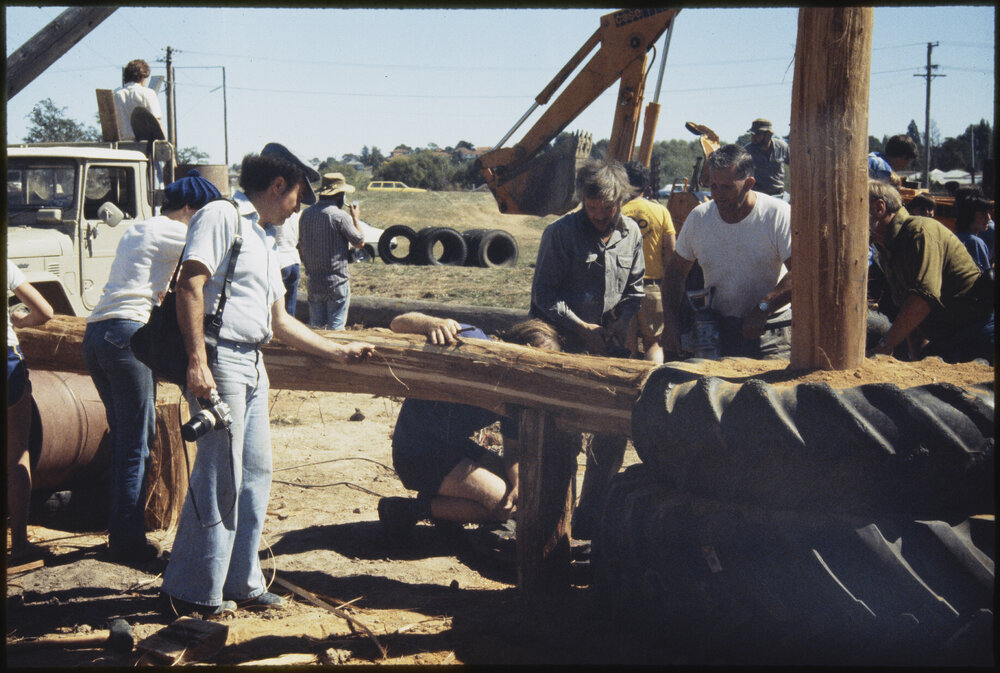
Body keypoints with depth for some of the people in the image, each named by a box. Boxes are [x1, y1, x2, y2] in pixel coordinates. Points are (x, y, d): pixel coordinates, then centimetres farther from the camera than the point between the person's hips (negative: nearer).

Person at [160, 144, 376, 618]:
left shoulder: (265, 240, 24)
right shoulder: (221, 216, -4)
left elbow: (279, 321, 27)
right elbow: (190, 284, -16)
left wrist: (338, 352, 27)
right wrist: (197, 361, -24)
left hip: (253, 365, 9)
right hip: (220, 358, -9)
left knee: (255, 473, 10)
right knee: (220, 476, -8)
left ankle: (240, 582, 20)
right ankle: (191, 591, 1)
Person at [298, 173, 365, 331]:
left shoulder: (306, 214, 4)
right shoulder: (340, 216, -15)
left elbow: (302, 247, 13)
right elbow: (359, 242, -6)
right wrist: (356, 218, 9)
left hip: (313, 281, 6)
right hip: (337, 281, -6)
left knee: (315, 326, 14)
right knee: (336, 327, 2)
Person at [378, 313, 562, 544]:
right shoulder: (472, 342, -20)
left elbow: (512, 448, 2)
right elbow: (398, 324, -24)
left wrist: (518, 484, -19)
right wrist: (433, 323, -46)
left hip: (454, 445, 9)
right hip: (417, 454, -9)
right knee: (499, 503, -16)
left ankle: (437, 499, 15)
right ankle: (408, 510, -9)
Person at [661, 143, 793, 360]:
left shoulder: (779, 215, -8)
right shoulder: (698, 218, 5)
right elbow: (675, 270, 14)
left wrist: (762, 309, -21)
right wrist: (671, 322, 2)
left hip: (770, 332, -3)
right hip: (717, 329, 3)